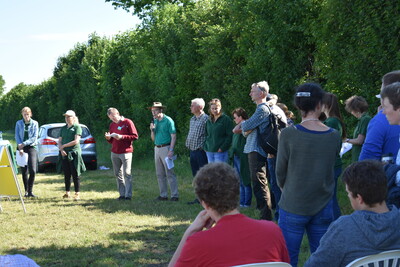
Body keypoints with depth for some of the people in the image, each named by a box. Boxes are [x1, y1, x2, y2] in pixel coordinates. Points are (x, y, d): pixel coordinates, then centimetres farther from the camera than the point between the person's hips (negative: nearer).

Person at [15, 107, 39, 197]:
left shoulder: (35, 123, 3)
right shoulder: (18, 123, 7)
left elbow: (35, 137, -4)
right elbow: (17, 136, 3)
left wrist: (24, 144, -12)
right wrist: (20, 147, -11)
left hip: (31, 147, -1)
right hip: (22, 148, 2)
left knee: (33, 170, -13)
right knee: (24, 171, 3)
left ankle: (30, 191, -5)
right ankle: (26, 191, 13)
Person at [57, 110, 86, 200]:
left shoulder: (77, 127, -2)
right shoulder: (63, 128, 16)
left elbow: (76, 141, -11)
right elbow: (59, 141, 13)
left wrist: (64, 146, -8)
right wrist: (61, 150, -7)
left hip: (74, 153, -5)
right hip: (64, 154, 5)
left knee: (75, 174, -4)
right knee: (66, 175, 8)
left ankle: (77, 194, -1)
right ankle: (67, 193, 17)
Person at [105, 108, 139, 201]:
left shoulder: (127, 122, -3)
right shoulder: (112, 125, 14)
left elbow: (135, 136, -7)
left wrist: (122, 137, -15)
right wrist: (108, 138, -1)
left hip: (126, 152, -6)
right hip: (114, 153, 6)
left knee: (127, 174, -6)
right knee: (118, 174, 5)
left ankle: (128, 195, -3)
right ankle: (122, 194, 10)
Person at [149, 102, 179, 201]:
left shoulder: (168, 120, -8)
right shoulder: (155, 121, 13)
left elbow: (173, 136, -11)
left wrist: (171, 150, -19)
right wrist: (152, 130, -2)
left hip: (166, 148, -7)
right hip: (157, 148, 7)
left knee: (170, 173, -8)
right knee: (160, 174, 9)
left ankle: (175, 195, -5)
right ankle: (163, 195, 16)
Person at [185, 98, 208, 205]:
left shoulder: (206, 118, -11)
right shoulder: (192, 119, 17)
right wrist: (188, 144, 15)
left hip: (201, 151, -9)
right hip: (192, 151, 9)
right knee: (196, 175, 12)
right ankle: (199, 198, 18)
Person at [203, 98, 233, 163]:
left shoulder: (226, 119, -4)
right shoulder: (209, 120, 15)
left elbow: (230, 136, -9)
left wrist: (222, 148, -14)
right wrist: (206, 147, 8)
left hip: (220, 151, -6)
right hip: (209, 151, 6)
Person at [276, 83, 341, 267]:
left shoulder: (289, 134, -13)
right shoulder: (334, 136, -4)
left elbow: (280, 172, -4)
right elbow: (330, 167, 6)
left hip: (293, 206, -3)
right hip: (323, 208, 3)